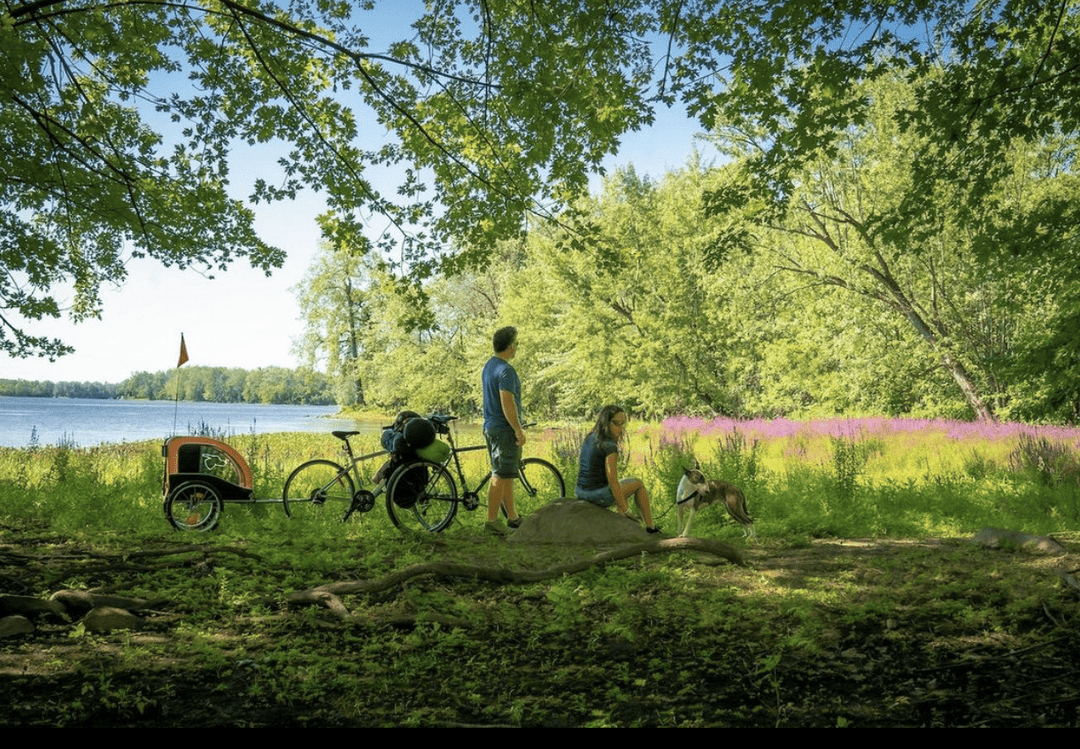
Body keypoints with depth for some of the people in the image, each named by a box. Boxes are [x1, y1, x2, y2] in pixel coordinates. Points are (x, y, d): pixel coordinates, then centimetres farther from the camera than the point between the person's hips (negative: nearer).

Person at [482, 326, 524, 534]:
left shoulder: (489, 366, 14)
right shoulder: (505, 370, -17)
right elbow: (507, 404, -23)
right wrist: (519, 431, -18)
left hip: (491, 426, 10)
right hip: (504, 429, -10)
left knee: (507, 475, 15)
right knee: (501, 476, -5)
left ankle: (512, 517, 21)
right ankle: (492, 520, -2)